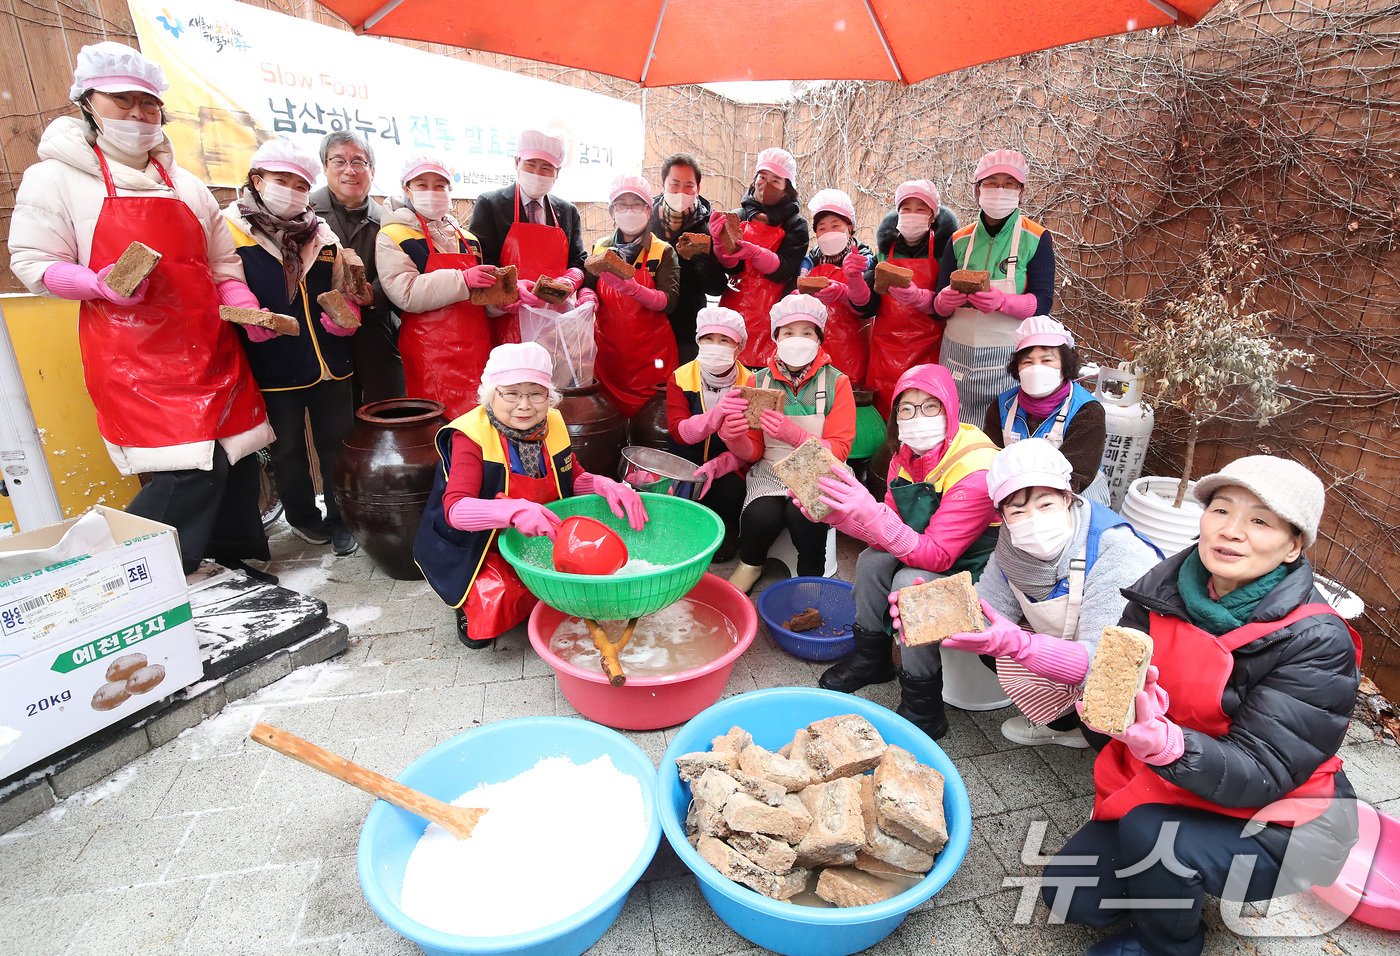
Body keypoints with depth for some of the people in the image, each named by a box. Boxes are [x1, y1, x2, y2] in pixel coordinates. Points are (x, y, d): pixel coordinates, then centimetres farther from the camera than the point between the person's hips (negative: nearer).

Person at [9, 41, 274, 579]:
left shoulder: (186, 186, 18)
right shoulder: (56, 178, 4)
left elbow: (223, 263, 18)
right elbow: (33, 264, 1)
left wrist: (246, 308, -2)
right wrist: (104, 285, -19)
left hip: (209, 345, 5)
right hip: (132, 352, -5)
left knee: (236, 454, 4)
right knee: (192, 468, -15)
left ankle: (232, 564, 22)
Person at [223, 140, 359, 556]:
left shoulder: (321, 234, 14)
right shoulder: (230, 232, 0)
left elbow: (342, 292, 17)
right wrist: (249, 323, -23)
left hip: (330, 364, 3)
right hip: (274, 368, -3)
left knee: (338, 443, 7)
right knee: (289, 449, 11)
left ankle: (340, 517, 22)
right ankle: (302, 515, 30)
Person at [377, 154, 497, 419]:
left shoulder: (468, 240, 21)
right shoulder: (393, 237, 3)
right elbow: (405, 293, -13)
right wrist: (462, 280, -20)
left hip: (477, 351, 5)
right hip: (430, 355, -5)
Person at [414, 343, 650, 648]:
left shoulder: (552, 424, -4)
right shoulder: (471, 434, -22)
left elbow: (575, 479, 5)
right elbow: (455, 508, -31)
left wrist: (606, 486, -19)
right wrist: (514, 511, -51)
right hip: (481, 550, -5)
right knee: (485, 625, -26)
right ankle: (472, 602, 11)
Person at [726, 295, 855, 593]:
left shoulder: (836, 382, -3)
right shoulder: (759, 381, 4)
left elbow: (840, 451, -9)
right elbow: (753, 451, 6)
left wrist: (795, 435, -27)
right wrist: (735, 437, -19)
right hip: (770, 472, 2)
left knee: (802, 513, -33)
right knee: (762, 516, -28)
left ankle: (811, 579, -3)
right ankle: (750, 565, 6)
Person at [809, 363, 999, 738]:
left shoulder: (976, 471, -30)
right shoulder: (906, 457, -5)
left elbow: (936, 557, -32)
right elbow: (888, 527, -3)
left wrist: (871, 514, -42)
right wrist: (835, 513, -19)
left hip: (980, 570, -8)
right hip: (932, 554, 8)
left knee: (910, 581, -27)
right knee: (872, 560, -5)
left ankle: (923, 711, -13)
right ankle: (872, 658, 17)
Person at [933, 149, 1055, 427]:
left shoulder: (1035, 239, 1)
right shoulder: (960, 240, 8)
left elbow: (1042, 302, -7)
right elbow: (938, 306, 7)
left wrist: (1001, 301, -26)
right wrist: (945, 301, -18)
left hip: (1009, 358, -2)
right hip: (958, 353, 2)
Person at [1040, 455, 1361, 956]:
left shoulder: (1317, 643, -21)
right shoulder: (1163, 592, -9)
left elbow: (1260, 776, -25)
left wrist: (1161, 741, -44)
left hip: (1279, 822, -4)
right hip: (1158, 793, 4)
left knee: (1149, 830, -31)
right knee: (1068, 893, -6)